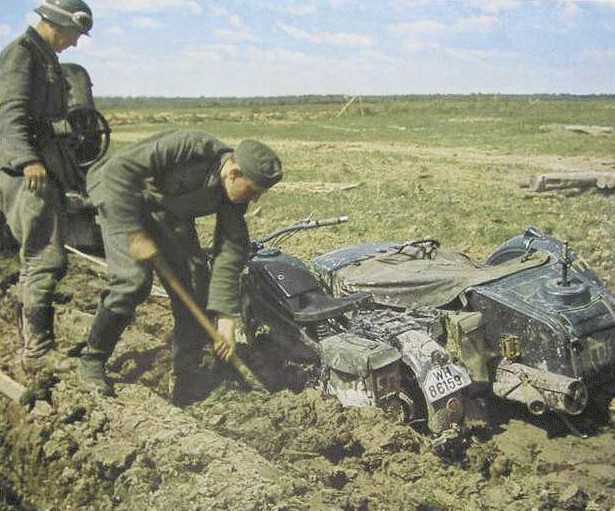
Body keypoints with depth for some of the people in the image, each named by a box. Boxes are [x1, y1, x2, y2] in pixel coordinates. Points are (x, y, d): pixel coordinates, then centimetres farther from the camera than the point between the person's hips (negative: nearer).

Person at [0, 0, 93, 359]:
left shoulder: (46, 57, 24)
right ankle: (38, 345, -7)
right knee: (47, 260, -13)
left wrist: (69, 168, 32)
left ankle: (31, 337, 22)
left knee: (37, 258, 13)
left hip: (48, 170, 10)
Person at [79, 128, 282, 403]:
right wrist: (134, 233, -33)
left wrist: (226, 318, -16)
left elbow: (230, 254, -11)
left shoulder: (233, 197, -13)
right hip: (121, 199, -6)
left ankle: (185, 381, 5)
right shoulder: (191, 146, -34)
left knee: (195, 283, -7)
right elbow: (118, 169, -34)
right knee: (134, 280, -23)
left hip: (169, 214, 6)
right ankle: (92, 358, 1)